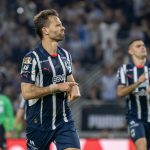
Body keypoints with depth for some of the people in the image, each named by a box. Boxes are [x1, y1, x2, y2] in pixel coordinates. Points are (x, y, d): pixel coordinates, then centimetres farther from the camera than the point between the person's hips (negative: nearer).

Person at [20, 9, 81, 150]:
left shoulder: (65, 55, 7)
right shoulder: (32, 58, -14)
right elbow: (26, 93, -20)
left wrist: (74, 88, 1)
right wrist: (57, 87, -18)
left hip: (64, 120, 5)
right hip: (39, 123, -5)